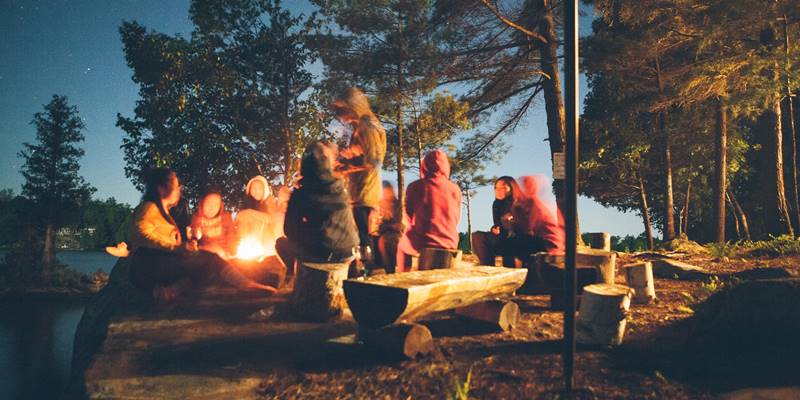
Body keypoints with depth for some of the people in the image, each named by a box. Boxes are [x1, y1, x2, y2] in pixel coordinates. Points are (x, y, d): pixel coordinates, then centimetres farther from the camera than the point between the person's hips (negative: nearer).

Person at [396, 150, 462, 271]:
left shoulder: (414, 187, -7)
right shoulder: (455, 189, -2)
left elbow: (410, 217, 7)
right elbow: (456, 220, 9)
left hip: (422, 244, -3)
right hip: (450, 244, 3)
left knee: (402, 245, 29)